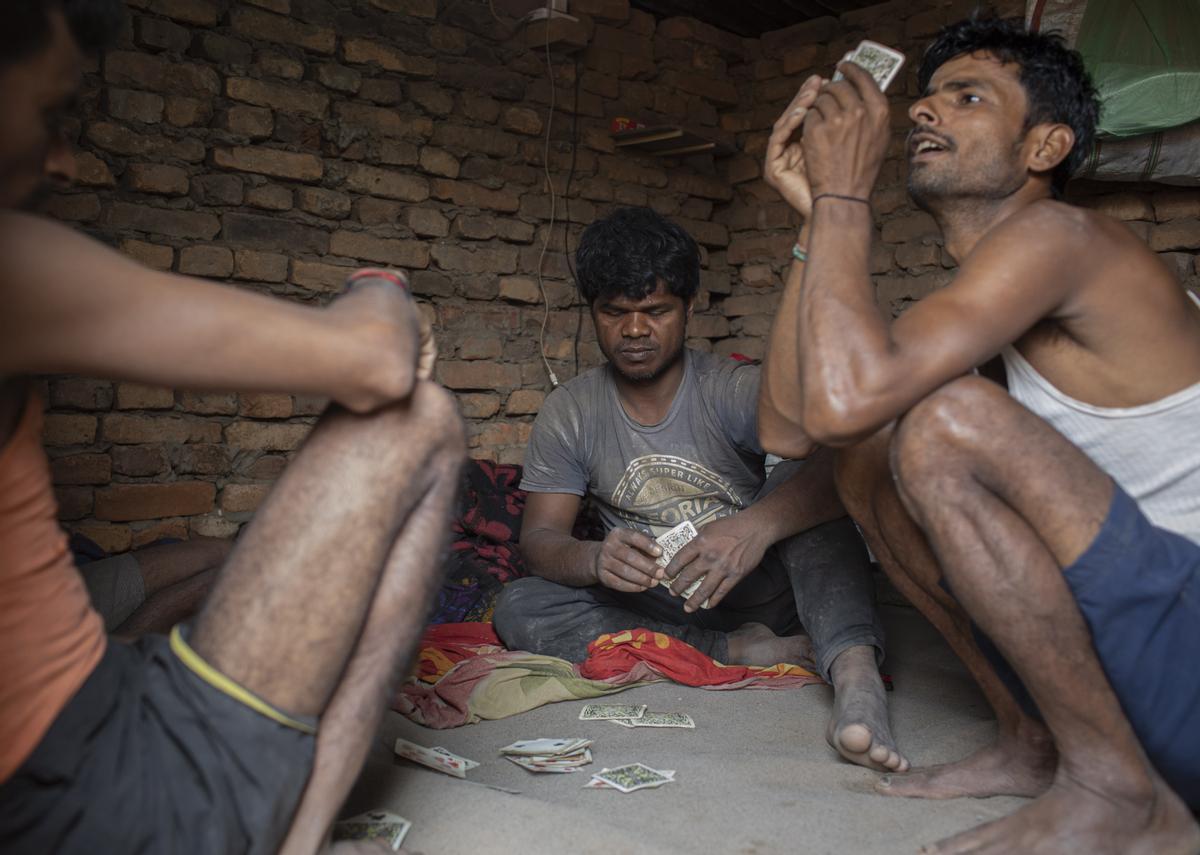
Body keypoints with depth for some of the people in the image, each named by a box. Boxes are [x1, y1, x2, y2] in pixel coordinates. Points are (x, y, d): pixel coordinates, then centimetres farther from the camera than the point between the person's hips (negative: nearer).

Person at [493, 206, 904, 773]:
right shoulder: (568, 413, -1)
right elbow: (539, 538, -7)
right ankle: (736, 652, -24)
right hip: (653, 605, 3)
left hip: (756, 589, -2)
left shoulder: (734, 390, -12)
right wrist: (594, 559, -31)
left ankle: (855, 671, -44)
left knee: (803, 483, -25)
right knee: (518, 608, -22)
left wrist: (759, 523, -47)